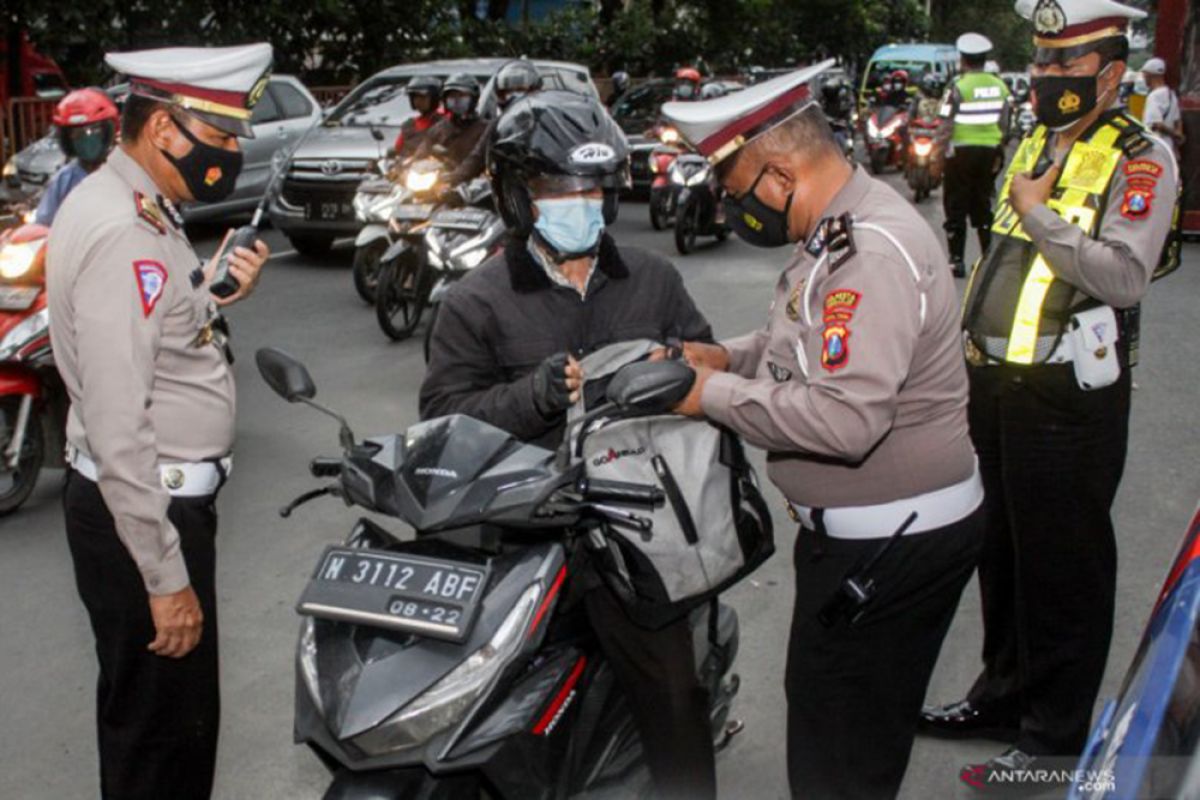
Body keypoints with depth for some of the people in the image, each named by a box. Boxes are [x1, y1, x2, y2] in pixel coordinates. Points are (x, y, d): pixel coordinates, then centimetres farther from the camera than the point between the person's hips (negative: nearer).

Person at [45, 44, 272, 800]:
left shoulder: (136, 210, 9)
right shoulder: (122, 235, -23)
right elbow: (117, 428, -26)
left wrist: (218, 294, 0)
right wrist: (165, 578, -23)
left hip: (166, 497, 10)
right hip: (141, 512, -10)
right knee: (162, 724, 5)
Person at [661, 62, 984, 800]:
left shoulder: (874, 254, -26)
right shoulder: (841, 228, 8)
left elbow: (846, 417, -34)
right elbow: (816, 343, 21)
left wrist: (714, 396, -23)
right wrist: (729, 356, 4)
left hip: (895, 542, -10)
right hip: (866, 529, 10)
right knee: (864, 720, 25)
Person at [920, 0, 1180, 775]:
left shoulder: (1141, 159, -9)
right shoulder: (1033, 145, 15)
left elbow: (1125, 277, -24)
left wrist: (1040, 213, -18)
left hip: (1069, 398, -8)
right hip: (998, 384, 8)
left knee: (1064, 566, 2)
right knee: (1001, 550, 18)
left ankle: (1057, 730, 16)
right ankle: (1005, 695, 34)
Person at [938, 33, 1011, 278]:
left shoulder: (959, 86, -12)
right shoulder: (1000, 86, 6)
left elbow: (947, 127, -14)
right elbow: (1004, 124, 8)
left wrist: (939, 152, -7)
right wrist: (998, 152, 16)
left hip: (962, 152, -5)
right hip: (990, 151, 5)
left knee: (956, 207, 2)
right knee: (983, 206, 15)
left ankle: (957, 260, 1)